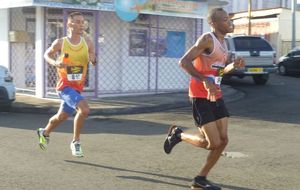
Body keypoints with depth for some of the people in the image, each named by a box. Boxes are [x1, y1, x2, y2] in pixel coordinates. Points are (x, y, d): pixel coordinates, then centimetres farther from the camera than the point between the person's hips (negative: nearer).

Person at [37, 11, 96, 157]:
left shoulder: (87, 42, -3)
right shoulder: (60, 43, -11)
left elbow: (94, 62, 4)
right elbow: (47, 55, 6)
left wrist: (93, 59, -20)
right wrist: (55, 63, -15)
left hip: (78, 87, 5)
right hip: (65, 85, -5)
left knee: (62, 117, 21)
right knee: (84, 109, -26)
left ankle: (44, 133, 51)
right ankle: (75, 142, -8)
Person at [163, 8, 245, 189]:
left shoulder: (222, 42, 14)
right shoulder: (207, 39, -14)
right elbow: (184, 62, -22)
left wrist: (234, 65, 4)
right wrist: (205, 81, -30)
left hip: (216, 96, 9)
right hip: (201, 97, -9)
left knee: (223, 140, 3)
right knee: (214, 143, -10)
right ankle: (178, 134, 15)